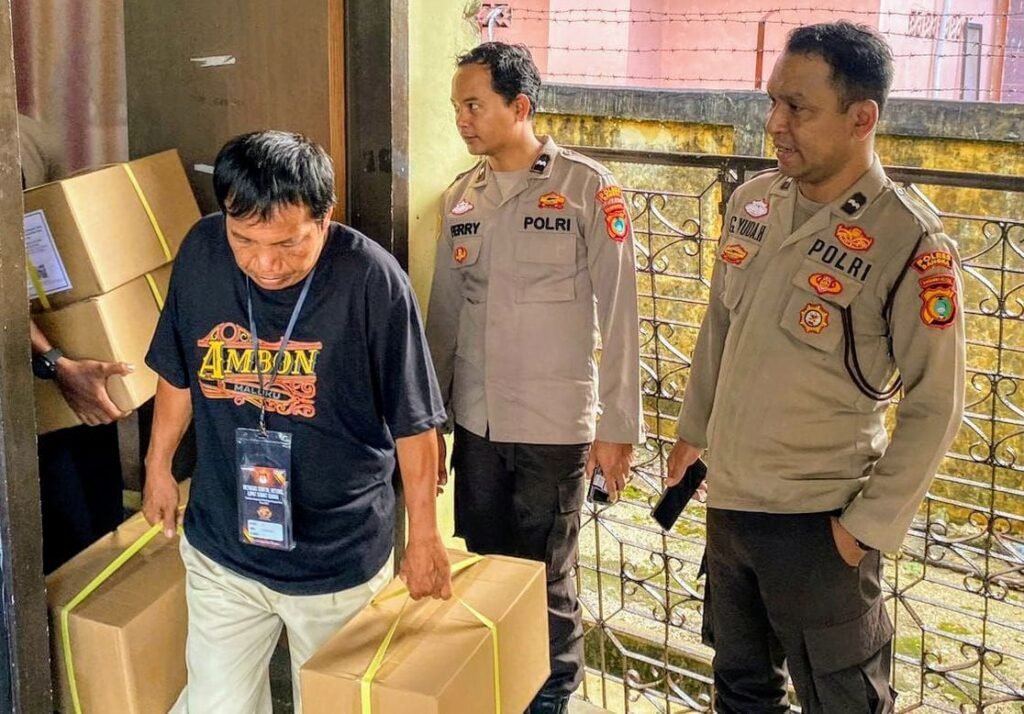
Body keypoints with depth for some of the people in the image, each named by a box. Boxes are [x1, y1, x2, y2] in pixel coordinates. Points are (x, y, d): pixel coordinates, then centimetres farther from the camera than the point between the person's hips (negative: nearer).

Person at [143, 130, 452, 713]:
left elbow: (413, 420, -11)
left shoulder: (372, 280, -22)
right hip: (220, 549, 2)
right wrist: (159, 464, 16)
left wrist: (424, 533, -4)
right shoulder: (202, 253, -11)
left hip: (340, 558, -2)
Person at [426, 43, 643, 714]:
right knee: (483, 561, 14)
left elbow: (619, 316, -9)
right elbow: (444, 315, 11)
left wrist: (617, 427, -9)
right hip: (476, 421, 5)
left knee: (544, 572, 6)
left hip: (555, 424, -4)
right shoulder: (462, 197, 6)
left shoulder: (588, 188, -9)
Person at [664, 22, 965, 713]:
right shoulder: (751, 202, 0)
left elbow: (935, 403, -14)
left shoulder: (910, 242, -18)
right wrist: (694, 429, 17)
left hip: (819, 524, -6)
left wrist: (871, 524, -13)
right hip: (728, 501, 6)